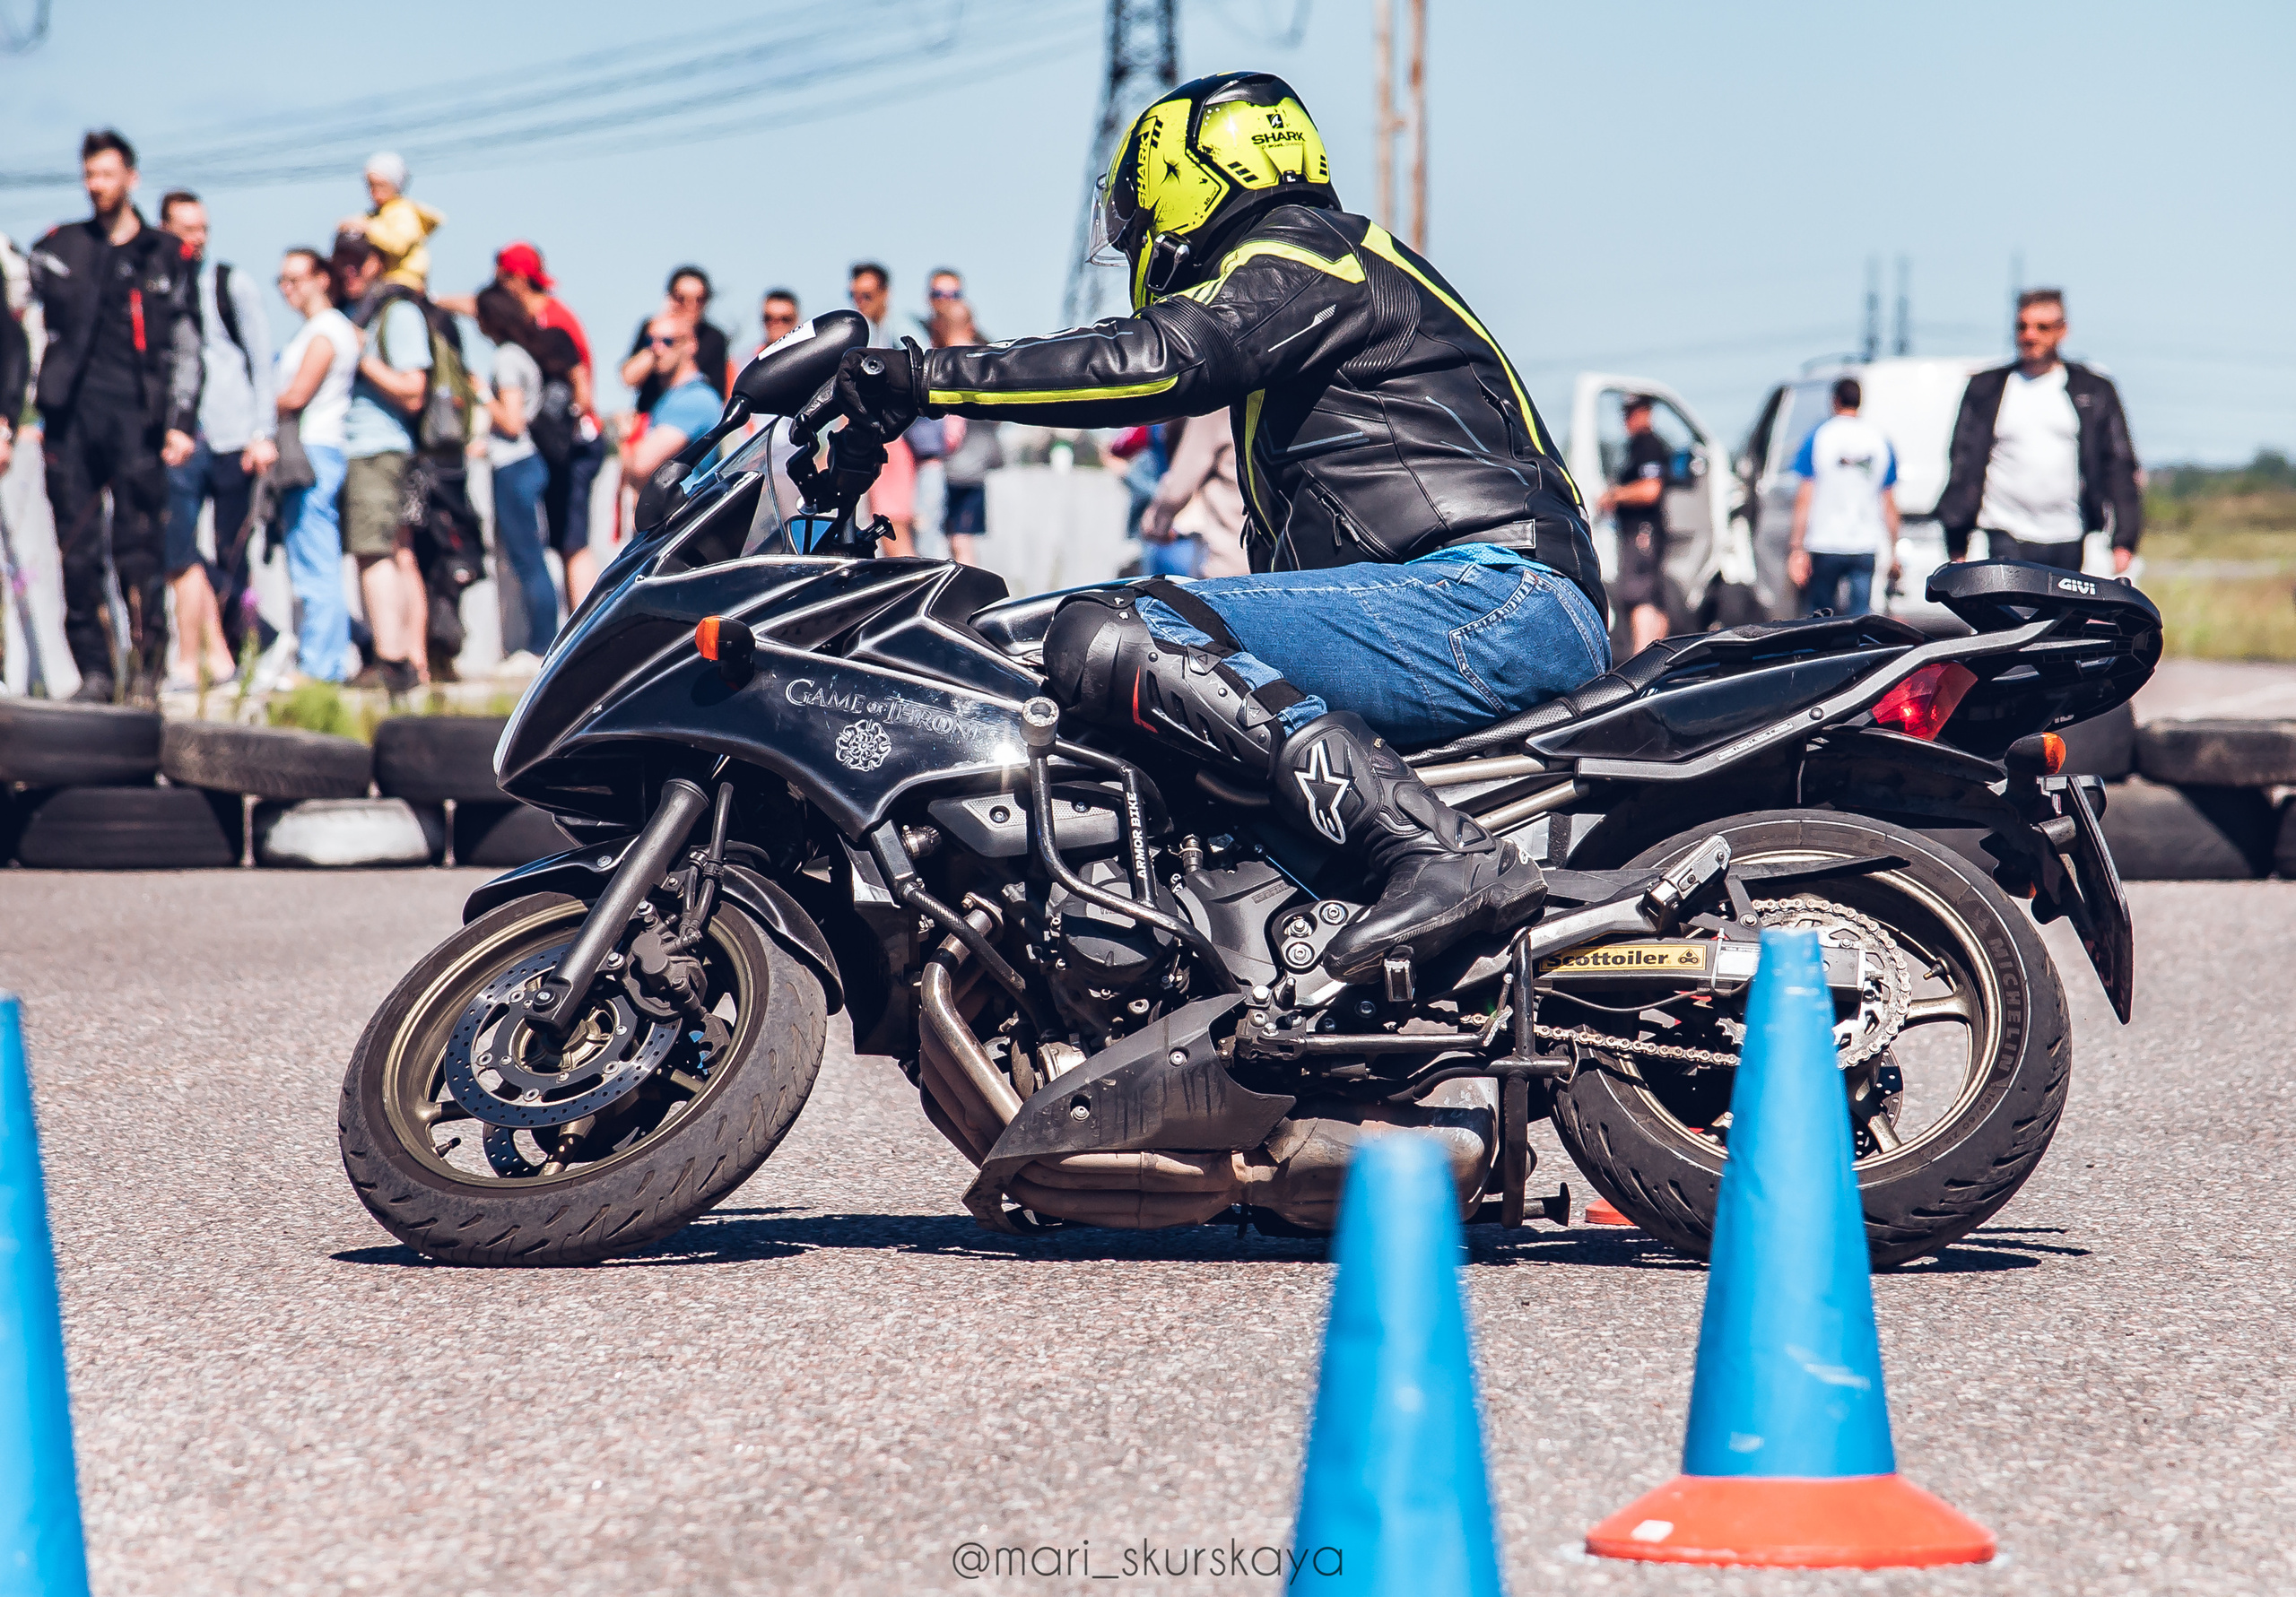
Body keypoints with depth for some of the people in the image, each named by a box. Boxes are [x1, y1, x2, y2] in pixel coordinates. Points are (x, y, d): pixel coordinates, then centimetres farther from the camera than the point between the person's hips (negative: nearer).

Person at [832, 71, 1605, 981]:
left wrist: (924, 380, -17)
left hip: (1494, 598, -11)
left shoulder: (1293, 262, 1)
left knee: (1106, 643, -23)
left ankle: (1439, 855, -35)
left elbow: (1158, 362, -19)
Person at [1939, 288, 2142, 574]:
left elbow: (2118, 466, 7)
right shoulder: (1986, 388, 10)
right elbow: (1964, 466, 9)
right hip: (2007, 537, -1)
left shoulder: (2094, 391, 9)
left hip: (2068, 541, 1)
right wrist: (1956, 546, 3)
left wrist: (2124, 539, -2)